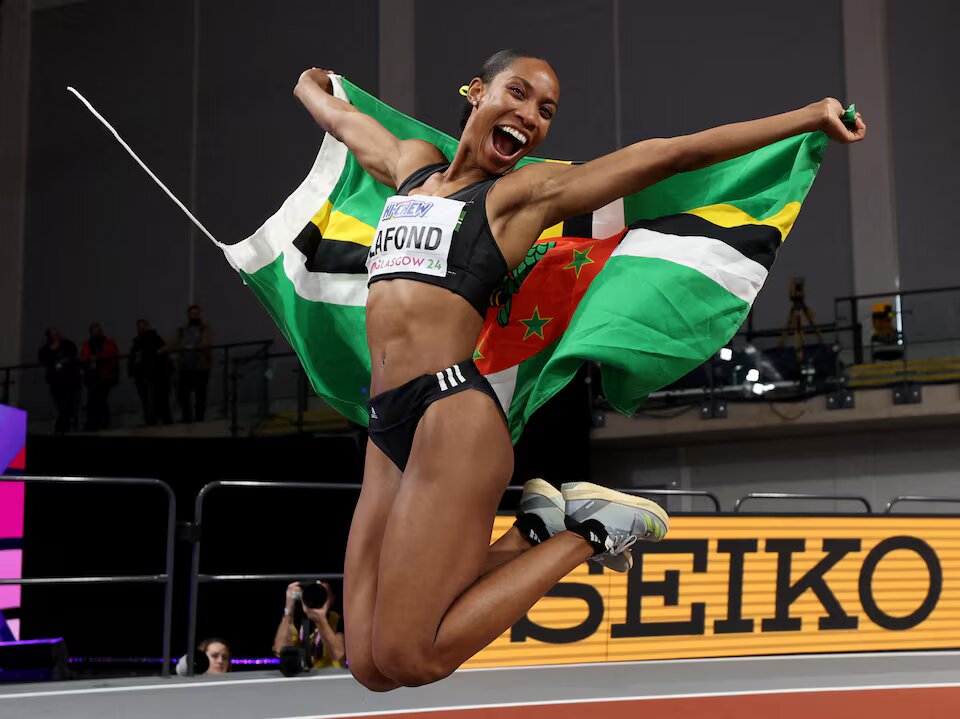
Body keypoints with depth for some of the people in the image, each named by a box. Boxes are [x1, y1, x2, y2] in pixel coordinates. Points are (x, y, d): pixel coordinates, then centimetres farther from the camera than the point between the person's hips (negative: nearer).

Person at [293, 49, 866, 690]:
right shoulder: (412, 163, 20)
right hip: (388, 426, 6)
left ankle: (586, 533, 2)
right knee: (371, 667, 0)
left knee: (408, 658, -13)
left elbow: (669, 154, 3)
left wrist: (808, 116, 3)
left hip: (452, 412, -6)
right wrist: (313, 81, 61)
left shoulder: (527, 192, 6)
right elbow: (335, 115, 40)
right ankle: (536, 533, 13)